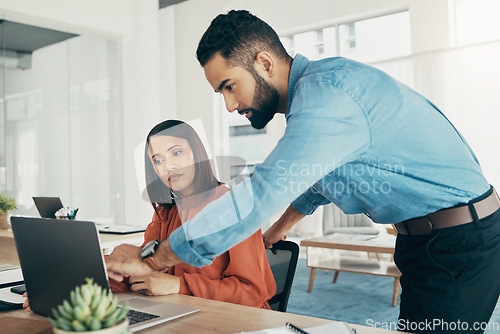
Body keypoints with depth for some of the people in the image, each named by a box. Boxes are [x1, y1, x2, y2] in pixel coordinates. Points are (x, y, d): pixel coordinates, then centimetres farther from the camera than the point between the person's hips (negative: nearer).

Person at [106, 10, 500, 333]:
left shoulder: (326, 95, -26)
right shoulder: (317, 88, 7)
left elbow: (258, 199, -31)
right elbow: (314, 179, 24)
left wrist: (150, 259, -23)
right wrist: (278, 230, 32)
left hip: (460, 244, -9)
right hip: (427, 239, 9)